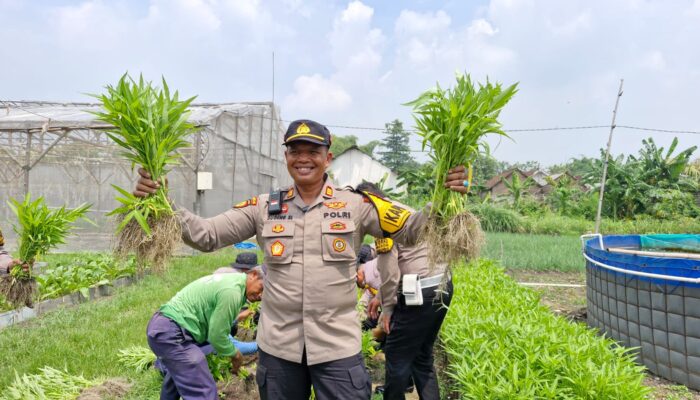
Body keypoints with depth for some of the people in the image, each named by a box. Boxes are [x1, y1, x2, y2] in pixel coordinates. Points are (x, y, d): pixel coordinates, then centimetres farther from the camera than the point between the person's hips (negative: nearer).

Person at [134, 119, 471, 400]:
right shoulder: (264, 208, 1)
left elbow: (414, 230, -4)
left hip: (338, 346, -2)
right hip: (277, 347, 2)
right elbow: (206, 235, 1)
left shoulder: (355, 204, -4)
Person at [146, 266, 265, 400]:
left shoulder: (231, 279, 9)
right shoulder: (232, 291, -21)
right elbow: (217, 336, -13)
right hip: (171, 333, -11)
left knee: (177, 377, 34)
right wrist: (235, 355, 2)